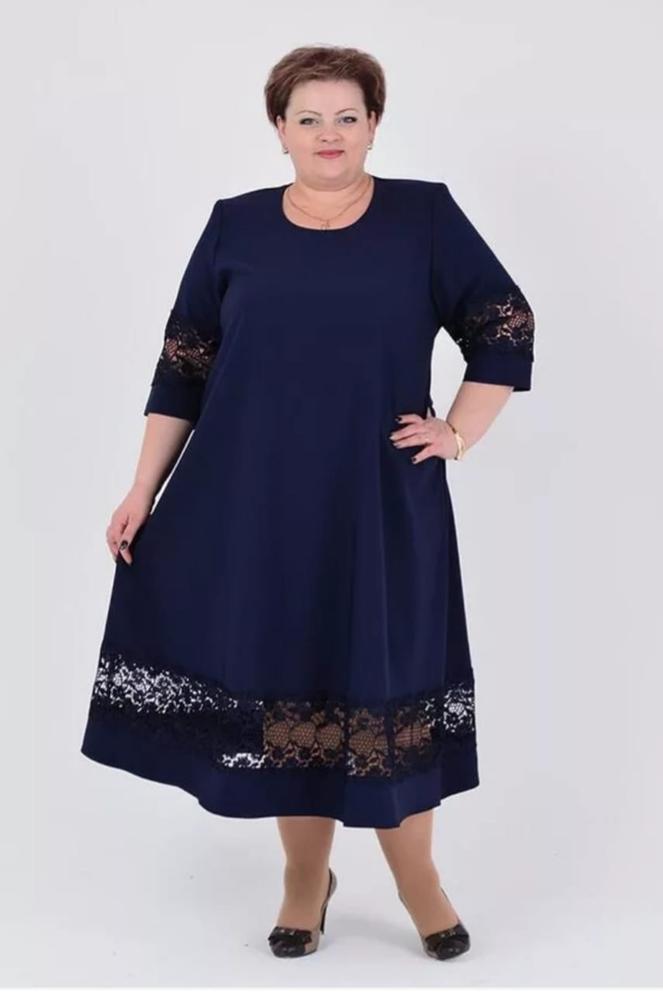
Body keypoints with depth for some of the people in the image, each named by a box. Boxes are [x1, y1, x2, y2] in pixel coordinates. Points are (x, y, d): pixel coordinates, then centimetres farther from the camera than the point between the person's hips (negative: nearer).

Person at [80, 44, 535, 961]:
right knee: (279, 678, 7)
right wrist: (144, 489, 1)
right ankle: (306, 876, 26)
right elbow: (181, 369, 5)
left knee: (387, 681, 4)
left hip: (380, 503, -1)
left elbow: (507, 330, 7)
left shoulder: (425, 215, 2)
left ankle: (417, 876, 25)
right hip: (251, 502, 1)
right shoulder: (235, 226, 4)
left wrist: (460, 434, -1)